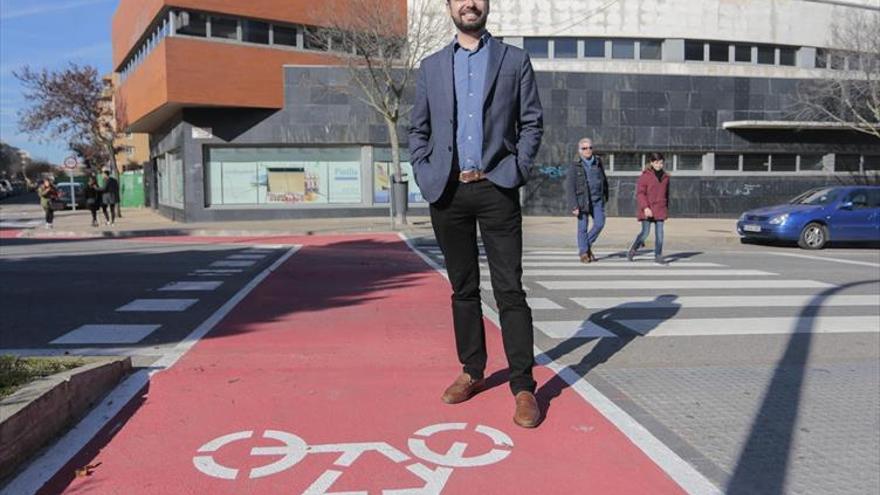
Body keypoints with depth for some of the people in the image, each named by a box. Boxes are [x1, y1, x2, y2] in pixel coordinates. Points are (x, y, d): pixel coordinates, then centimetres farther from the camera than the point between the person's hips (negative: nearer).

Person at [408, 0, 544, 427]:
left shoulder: (515, 60, 8)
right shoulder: (431, 66, 14)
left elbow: (532, 123, 6)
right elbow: (418, 130, 14)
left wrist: (516, 172, -5)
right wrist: (425, 176, 1)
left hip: (496, 189, -2)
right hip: (448, 192, 3)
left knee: (509, 290, -5)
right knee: (463, 288, 10)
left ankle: (523, 386, -1)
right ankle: (471, 372, 22)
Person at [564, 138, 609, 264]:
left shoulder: (598, 162, 6)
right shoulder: (575, 166, -6)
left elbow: (604, 180, 18)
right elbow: (569, 187, -9)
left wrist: (605, 196, 19)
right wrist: (574, 206, -15)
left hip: (597, 200, 4)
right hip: (582, 200, -3)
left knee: (599, 223, -5)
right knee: (583, 227, 0)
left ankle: (588, 245, 18)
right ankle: (583, 253, 13)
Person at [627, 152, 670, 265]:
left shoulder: (665, 177, 9)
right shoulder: (645, 176, -7)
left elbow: (666, 194, 19)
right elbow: (640, 193, -11)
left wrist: (666, 209, 20)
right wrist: (645, 207, -20)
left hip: (660, 210, 5)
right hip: (647, 211, -5)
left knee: (659, 233, 2)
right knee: (645, 232, -4)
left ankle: (658, 256, 9)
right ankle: (632, 251, 17)